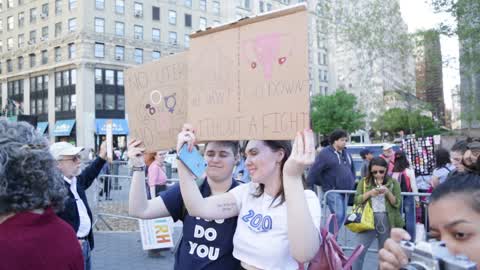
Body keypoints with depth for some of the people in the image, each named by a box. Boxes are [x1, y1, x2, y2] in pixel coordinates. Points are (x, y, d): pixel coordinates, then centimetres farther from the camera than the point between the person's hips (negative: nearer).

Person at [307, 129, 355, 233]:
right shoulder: (325, 153, -9)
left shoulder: (346, 154, 15)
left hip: (345, 191, 8)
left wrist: (352, 183, 17)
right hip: (332, 190, -8)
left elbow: (352, 169, 28)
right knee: (337, 215, -14)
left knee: (342, 216, 9)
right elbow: (314, 171, -12)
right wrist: (308, 186, -14)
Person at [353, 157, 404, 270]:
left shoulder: (393, 182, 4)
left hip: (387, 221, 1)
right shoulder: (364, 182, 5)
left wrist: (388, 192, -17)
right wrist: (369, 193, -16)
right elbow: (357, 200, -1)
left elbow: (398, 203, -1)